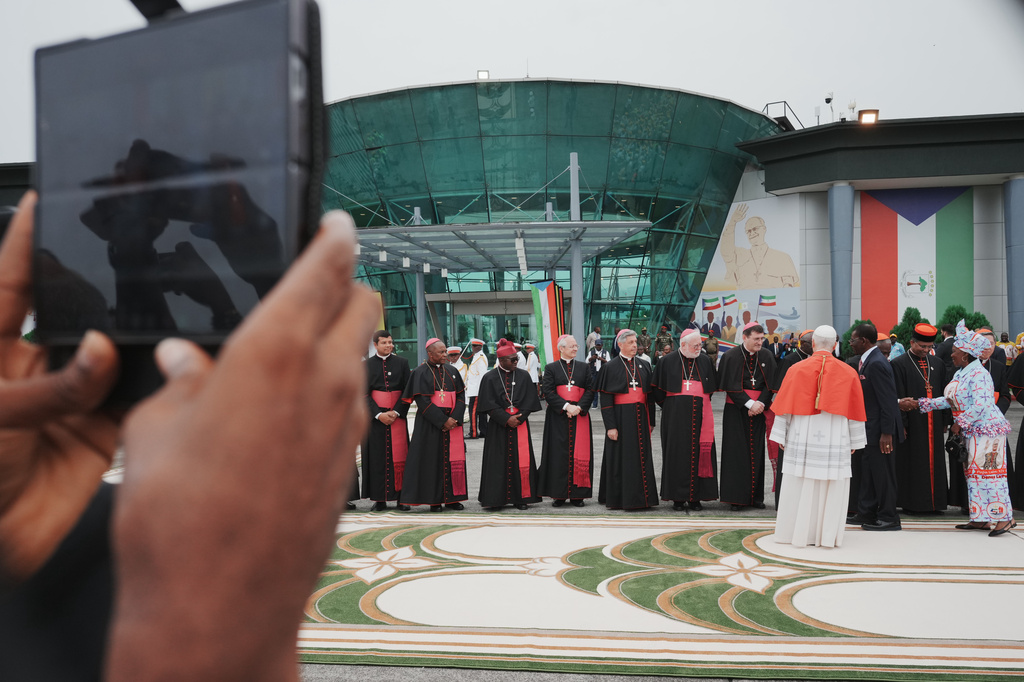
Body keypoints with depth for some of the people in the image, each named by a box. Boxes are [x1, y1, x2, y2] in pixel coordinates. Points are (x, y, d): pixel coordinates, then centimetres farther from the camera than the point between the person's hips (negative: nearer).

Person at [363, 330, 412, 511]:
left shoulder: (402, 363, 7)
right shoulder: (367, 365, 6)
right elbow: (364, 394, 1)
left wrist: (396, 412, -9)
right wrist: (379, 414, -11)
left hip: (397, 415, 0)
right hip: (375, 416, 0)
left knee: (399, 455, -2)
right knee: (377, 457, -1)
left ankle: (401, 498, 3)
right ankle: (379, 499, 4)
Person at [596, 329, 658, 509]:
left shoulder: (644, 366, 11)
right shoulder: (610, 367, -3)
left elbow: (650, 395, 13)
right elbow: (605, 398, -7)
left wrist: (650, 422, 8)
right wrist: (610, 426, -14)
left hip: (640, 418, 4)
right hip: (621, 418, -4)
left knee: (642, 457, 7)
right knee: (620, 459, 0)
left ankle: (641, 496, 16)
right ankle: (619, 499, 9)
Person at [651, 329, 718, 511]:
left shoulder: (705, 361, 9)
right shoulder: (668, 361, 1)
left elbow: (712, 387, 19)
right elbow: (656, 389, 5)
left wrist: (700, 403, 13)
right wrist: (669, 406, 4)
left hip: (699, 415, 3)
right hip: (675, 416, -2)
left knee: (699, 454, 1)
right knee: (677, 454, -1)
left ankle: (695, 496, 9)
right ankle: (678, 497, 6)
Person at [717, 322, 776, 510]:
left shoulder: (767, 356, 4)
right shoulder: (731, 357, -6)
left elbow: (770, 384, 3)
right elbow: (731, 386, -9)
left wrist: (761, 403, -12)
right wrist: (749, 403, -15)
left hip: (758, 409, 3)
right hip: (736, 410, -3)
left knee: (756, 452, 5)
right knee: (736, 452, -2)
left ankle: (756, 497, 12)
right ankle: (736, 498, 2)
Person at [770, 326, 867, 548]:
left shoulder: (797, 369, -3)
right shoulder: (848, 373, 1)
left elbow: (785, 406, 0)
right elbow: (855, 410, 6)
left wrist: (781, 435, 6)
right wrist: (855, 441, 13)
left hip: (802, 437, 0)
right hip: (834, 438, 0)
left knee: (799, 485, 6)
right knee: (832, 487, 7)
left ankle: (797, 533, 11)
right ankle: (827, 536, 10)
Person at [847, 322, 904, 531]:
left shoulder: (877, 364, -21)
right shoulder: (865, 361, 10)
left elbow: (888, 401, -23)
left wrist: (886, 433, -23)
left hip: (879, 430, -10)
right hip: (870, 428, 10)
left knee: (882, 473, 0)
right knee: (868, 471, 17)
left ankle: (889, 519, 11)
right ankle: (866, 513, 27)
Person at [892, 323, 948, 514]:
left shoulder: (937, 364, 11)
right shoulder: (899, 364, -5)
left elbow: (943, 394, 14)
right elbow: (898, 397, -9)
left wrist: (944, 421, 9)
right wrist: (901, 424, -13)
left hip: (934, 424, 5)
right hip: (912, 424, -5)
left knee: (934, 462, 8)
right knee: (912, 464, 1)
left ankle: (933, 502, 17)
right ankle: (911, 503, 9)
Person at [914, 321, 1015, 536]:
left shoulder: (978, 375, -18)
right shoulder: (960, 373, 12)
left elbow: (980, 405, -24)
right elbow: (952, 400, 16)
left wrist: (960, 423, -18)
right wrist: (925, 404, 12)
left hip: (987, 431, -10)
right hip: (972, 432, 10)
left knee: (988, 472, -8)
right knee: (974, 473, 11)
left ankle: (1004, 517, -1)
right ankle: (981, 518, 17)